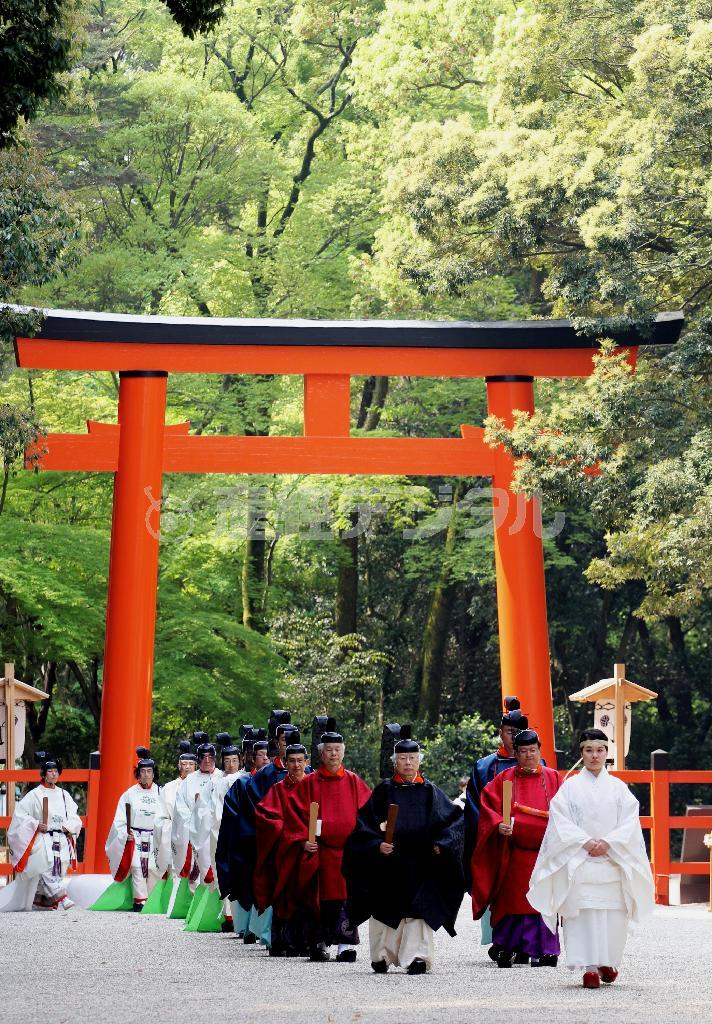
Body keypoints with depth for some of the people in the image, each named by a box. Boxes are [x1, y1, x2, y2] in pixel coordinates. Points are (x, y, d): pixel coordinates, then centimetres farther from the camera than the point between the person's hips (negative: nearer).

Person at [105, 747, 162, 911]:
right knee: (137, 867, -11)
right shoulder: (130, 794, 4)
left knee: (153, 868, -2)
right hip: (134, 837, -1)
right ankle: (140, 900, -7)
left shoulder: (160, 793, 6)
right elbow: (119, 819, 4)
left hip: (154, 838, 1)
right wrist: (126, 834, -10)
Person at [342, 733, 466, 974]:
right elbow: (365, 824, 1)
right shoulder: (384, 790, 4)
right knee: (385, 909, 6)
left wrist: (440, 845, -9)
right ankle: (382, 955, 19)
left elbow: (455, 820, 4)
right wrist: (377, 845, -15)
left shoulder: (430, 792, 7)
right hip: (388, 863, 0)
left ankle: (418, 956, -3)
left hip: (420, 865, 0)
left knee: (418, 909, -6)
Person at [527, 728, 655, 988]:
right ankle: (590, 967, -8)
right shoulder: (570, 786, 6)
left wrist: (608, 842, -11)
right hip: (579, 862, -1)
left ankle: (608, 962, 18)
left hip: (613, 859, 2)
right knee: (583, 912, -9)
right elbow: (560, 820, -2)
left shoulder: (618, 787, 11)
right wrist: (585, 842, -14)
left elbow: (630, 821, 3)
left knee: (614, 913, 0)